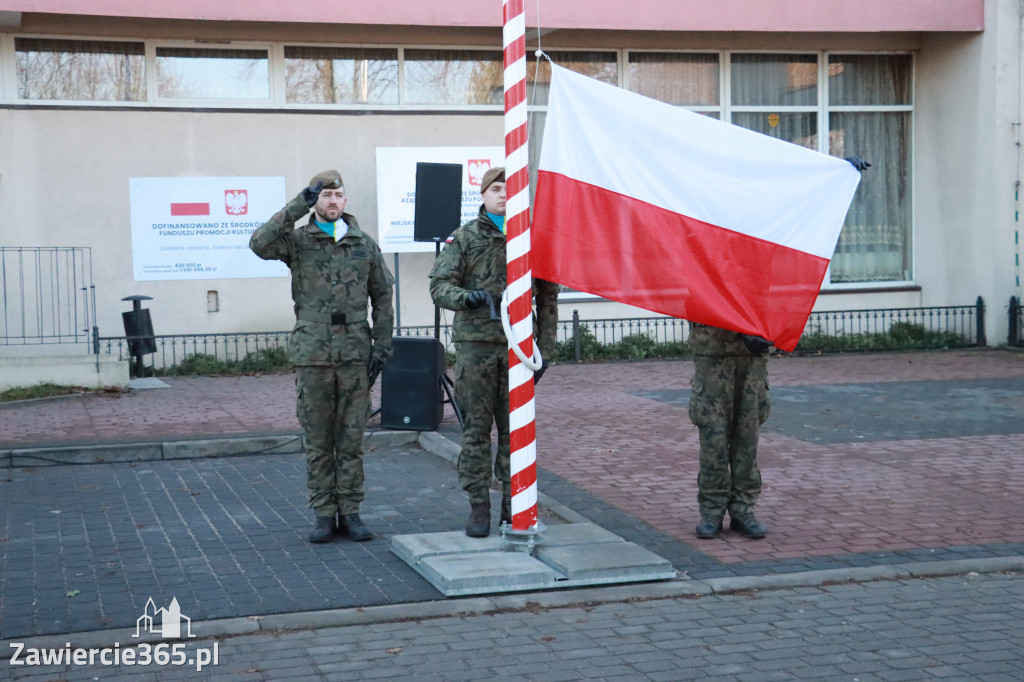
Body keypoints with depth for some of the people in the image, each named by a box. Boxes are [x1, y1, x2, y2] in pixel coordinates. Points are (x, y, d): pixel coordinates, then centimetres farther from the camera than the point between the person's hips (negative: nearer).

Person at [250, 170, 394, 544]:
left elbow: (383, 298, 12)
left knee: (351, 440, 5)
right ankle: (324, 514, 13)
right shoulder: (297, 241, 3)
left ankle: (350, 512, 14)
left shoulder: (365, 245, 9)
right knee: (318, 441, 5)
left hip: (355, 355, 1)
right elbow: (260, 244, -18)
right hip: (312, 355, -1)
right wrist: (299, 206, -18)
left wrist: (381, 348, 4)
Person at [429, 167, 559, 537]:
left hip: (517, 344, 1)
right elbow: (439, 287, -1)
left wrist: (545, 348, 7)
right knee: (476, 429, 1)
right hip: (475, 343, -1)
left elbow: (548, 298, 11)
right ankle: (478, 508, 9)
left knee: (515, 429, 5)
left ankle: (513, 506, 15)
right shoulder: (464, 238, 3)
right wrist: (466, 297, -22)